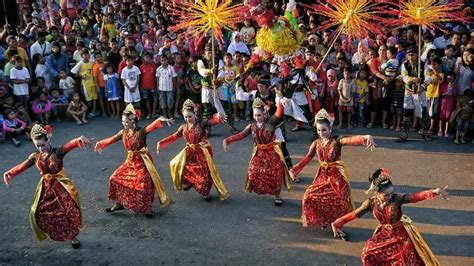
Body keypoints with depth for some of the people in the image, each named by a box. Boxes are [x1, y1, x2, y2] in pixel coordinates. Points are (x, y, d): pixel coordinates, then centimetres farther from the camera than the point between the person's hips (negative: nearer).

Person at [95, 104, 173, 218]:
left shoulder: (141, 131, -20)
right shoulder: (123, 132, -1)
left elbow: (151, 126, -39)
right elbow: (112, 139, 13)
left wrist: (160, 119, -58)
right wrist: (100, 143, 16)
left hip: (142, 161, -6)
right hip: (130, 161, 7)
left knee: (144, 185, -8)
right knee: (116, 178, 7)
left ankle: (146, 208, 11)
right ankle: (119, 203, 23)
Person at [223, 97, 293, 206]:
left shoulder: (270, 122, -12)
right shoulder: (251, 126, 0)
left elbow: (279, 114, -29)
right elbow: (241, 135, -2)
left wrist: (281, 103, -51)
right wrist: (228, 140, -13)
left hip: (272, 152, -3)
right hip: (259, 153, 3)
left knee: (275, 174, 1)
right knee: (253, 172, -3)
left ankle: (277, 195, 18)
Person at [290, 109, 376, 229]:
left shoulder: (337, 140, -16)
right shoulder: (316, 143, -1)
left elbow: (351, 140, -34)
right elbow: (307, 158, 5)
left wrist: (366, 137, -53)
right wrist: (295, 169, 0)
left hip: (337, 175, -4)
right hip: (323, 175, 4)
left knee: (339, 201, 0)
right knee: (310, 196, 1)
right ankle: (322, 220, 22)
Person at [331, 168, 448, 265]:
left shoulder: (397, 198, -26)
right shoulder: (371, 203, -18)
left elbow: (415, 196, -40)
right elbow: (354, 214, -8)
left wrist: (435, 192, -57)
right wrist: (337, 223, -6)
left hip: (401, 234, -2)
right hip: (384, 234, 2)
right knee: (369, 253, -4)